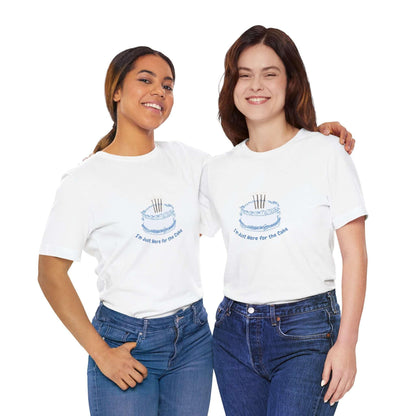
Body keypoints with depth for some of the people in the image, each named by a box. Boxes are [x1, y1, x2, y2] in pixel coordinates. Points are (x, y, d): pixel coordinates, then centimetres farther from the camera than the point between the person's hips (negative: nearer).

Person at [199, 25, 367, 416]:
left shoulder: (326, 154, -4)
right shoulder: (216, 171, 6)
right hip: (234, 332, 4)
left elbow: (355, 255, -4)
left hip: (306, 332, -4)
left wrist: (346, 343, -9)